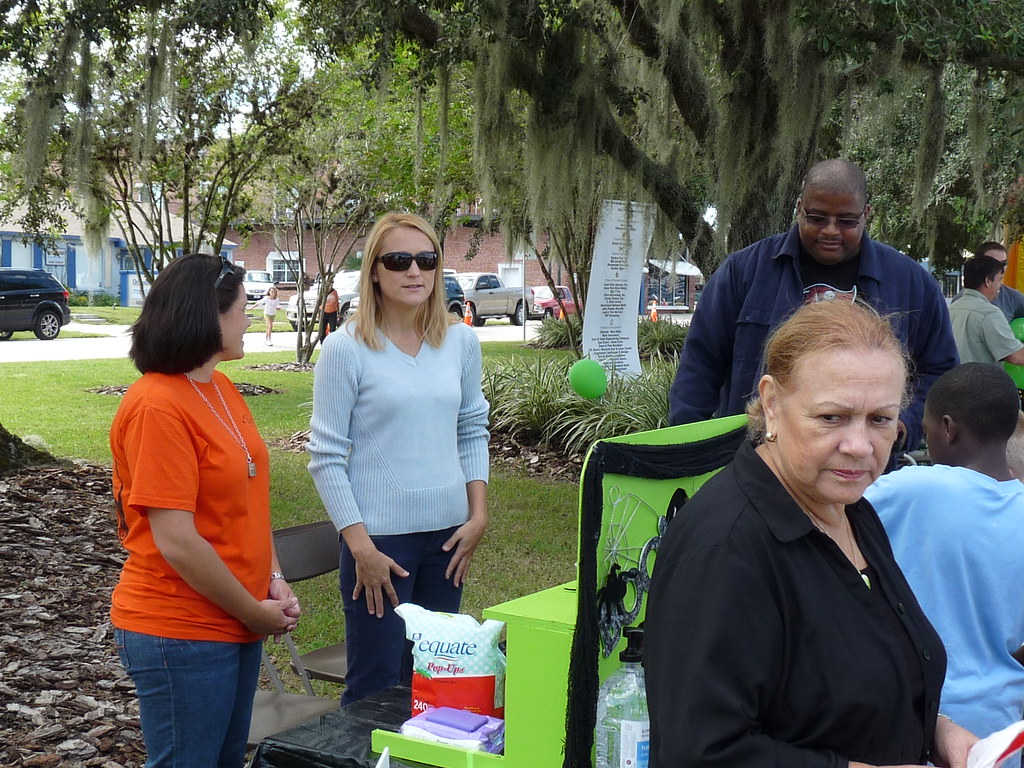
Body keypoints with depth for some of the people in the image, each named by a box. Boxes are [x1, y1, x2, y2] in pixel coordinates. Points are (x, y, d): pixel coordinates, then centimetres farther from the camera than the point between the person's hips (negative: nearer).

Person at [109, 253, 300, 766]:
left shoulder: (221, 389, 7)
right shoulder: (157, 407, -21)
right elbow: (177, 542, -23)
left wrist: (275, 582, 2)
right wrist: (255, 612, -13)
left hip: (237, 624, 9)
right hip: (180, 634, -9)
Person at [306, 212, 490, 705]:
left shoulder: (461, 341, 5)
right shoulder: (345, 349, -8)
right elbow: (326, 457, -8)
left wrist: (478, 515, 6)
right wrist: (361, 546, -12)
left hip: (448, 533, 4)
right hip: (379, 535, -4)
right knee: (375, 685, 3)